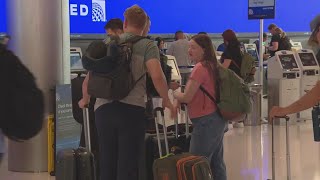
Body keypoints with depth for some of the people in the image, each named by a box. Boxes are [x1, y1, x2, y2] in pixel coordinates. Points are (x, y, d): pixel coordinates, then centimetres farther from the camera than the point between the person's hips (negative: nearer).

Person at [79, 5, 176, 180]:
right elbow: (157, 76, -12)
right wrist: (166, 101, 3)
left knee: (106, 163, 13)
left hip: (103, 108, 4)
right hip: (132, 108, -4)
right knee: (128, 165, 1)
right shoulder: (147, 45, 3)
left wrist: (85, 99, 33)